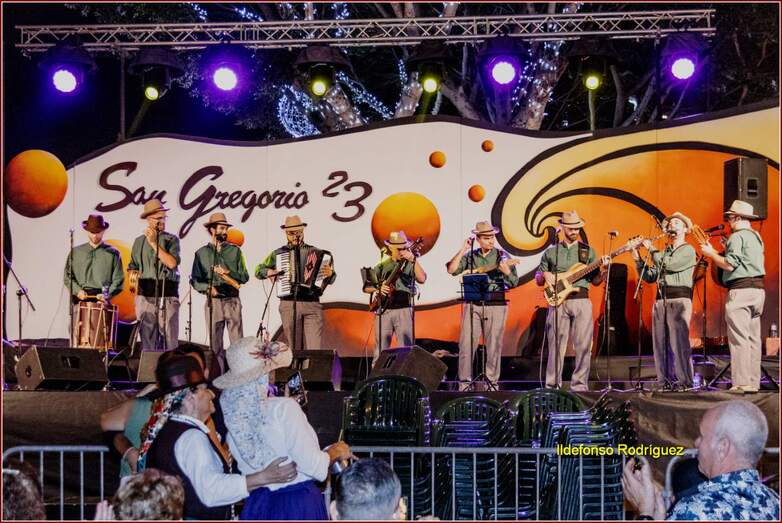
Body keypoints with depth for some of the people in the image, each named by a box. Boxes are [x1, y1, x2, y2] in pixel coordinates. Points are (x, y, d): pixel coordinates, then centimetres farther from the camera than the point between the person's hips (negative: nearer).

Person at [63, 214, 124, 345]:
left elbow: (118, 280, 6)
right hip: (80, 299, 2)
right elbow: (68, 276, 13)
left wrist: (107, 295, -10)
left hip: (102, 300, -2)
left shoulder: (112, 253, 11)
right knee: (76, 332, -11)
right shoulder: (76, 252, 17)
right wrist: (78, 291, -4)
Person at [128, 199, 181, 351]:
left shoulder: (172, 239, 5)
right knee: (147, 339, 3)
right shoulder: (139, 241, 14)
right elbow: (133, 267, 21)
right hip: (145, 296, 2)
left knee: (169, 340, -5)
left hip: (167, 295, -2)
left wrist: (154, 243, -10)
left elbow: (172, 263, -11)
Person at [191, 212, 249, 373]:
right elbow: (194, 280, 5)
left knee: (237, 341, -7)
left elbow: (244, 277, 5)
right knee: (215, 343, 2)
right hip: (213, 301, 0)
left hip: (232, 301, 0)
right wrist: (208, 288, -12)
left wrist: (228, 273, -10)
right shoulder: (201, 253, 9)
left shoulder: (234, 251, 10)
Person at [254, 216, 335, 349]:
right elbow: (258, 271, 20)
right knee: (295, 347, 2)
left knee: (314, 347, -11)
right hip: (289, 304, 1)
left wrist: (329, 274, -14)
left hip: (312, 304, -1)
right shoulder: (277, 253, 12)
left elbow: (329, 280, 9)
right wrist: (269, 272, -1)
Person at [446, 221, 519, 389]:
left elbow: (514, 283, 0)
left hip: (496, 305, -1)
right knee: (466, 345, -1)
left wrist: (507, 272, -21)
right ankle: (465, 382, 6)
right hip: (473, 304, 1)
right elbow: (451, 270, -2)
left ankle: (492, 383, 10)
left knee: (494, 346, 1)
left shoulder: (502, 256, 4)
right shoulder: (469, 256, 9)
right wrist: (463, 249, -4)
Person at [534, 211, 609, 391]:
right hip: (558, 301, 0)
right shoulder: (551, 252, 14)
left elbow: (595, 281, 13)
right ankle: (553, 386, 2)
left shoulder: (588, 251, 14)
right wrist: (545, 275, -3)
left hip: (581, 301, 0)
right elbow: (538, 280, 18)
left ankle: (579, 386, 2)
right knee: (556, 346, -3)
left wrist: (602, 271, -6)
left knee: (583, 346, -4)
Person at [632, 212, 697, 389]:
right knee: (660, 343, 2)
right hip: (660, 301, 6)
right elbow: (649, 276, 18)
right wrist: (637, 257, 8)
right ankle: (665, 381, 4)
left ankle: (683, 381, -14)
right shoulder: (664, 253, 23)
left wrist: (651, 249, 0)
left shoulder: (688, 250, 4)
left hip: (679, 300, -6)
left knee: (679, 342, -13)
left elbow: (669, 264, -12)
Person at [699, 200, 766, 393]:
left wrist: (711, 253, -3)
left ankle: (741, 383, -12)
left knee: (739, 338, -9)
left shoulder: (737, 236, -10)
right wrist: (723, 251, 24)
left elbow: (729, 264, -16)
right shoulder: (756, 236, 18)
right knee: (753, 338, 9)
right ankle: (753, 382, 9)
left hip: (741, 290, -9)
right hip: (758, 288, 9)